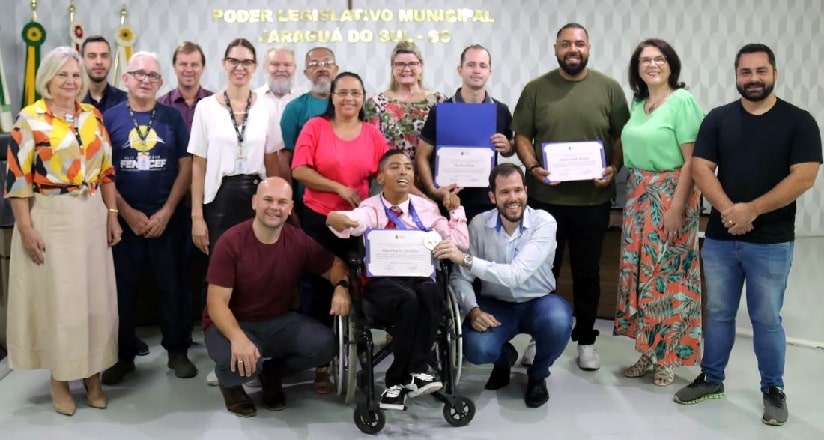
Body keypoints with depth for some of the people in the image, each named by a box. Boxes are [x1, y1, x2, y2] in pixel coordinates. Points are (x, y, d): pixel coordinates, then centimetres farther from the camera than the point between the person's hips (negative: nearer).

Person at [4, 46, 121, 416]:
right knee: (56, 297, 4)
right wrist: (26, 228, -13)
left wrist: (112, 215, 6)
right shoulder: (29, 119, -5)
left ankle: (93, 375, 22)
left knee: (95, 297, 8)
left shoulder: (93, 116, 8)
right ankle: (60, 379, 18)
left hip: (91, 217, 4)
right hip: (50, 219, -4)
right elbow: (17, 179, -8)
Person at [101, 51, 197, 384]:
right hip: (124, 218, 0)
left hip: (167, 217, 0)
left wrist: (166, 212, -7)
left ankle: (177, 350, 19)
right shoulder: (110, 117, 2)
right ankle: (123, 355, 20)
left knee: (171, 286, 6)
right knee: (123, 288, 7)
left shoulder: (173, 117, 4)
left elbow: (186, 167, 1)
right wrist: (128, 213, -7)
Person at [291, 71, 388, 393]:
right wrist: (339, 188, -14)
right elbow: (299, 170, -9)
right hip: (318, 219, -2)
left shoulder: (372, 134, 4)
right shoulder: (315, 126, -2)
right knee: (318, 288, 5)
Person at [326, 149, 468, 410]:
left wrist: (455, 210, 7)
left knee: (432, 293, -34)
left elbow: (461, 243, 12)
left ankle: (402, 379, -25)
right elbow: (354, 221, -23)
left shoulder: (426, 208, 14)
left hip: (420, 277, 3)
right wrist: (335, 218, -45)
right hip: (383, 280, -2)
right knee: (408, 300, -36)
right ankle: (414, 372, -17)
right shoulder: (371, 208, 4)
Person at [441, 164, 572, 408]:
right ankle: (504, 358, 15)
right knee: (476, 350, -28)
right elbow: (460, 277, -10)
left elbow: (517, 275, -32)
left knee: (558, 322, -35)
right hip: (496, 304, 1)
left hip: (538, 302, -1)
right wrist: (473, 310, -29)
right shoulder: (479, 224, -12)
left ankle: (538, 375, 1)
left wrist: (466, 259, -40)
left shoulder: (544, 223, -20)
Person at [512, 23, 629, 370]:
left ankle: (585, 340, 26)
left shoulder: (609, 88, 3)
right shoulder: (536, 89, 2)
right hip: (545, 197, 0)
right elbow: (522, 135, 2)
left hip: (593, 199, 0)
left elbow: (622, 136, 5)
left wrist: (614, 168, -11)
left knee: (587, 273, 12)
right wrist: (533, 167, -13)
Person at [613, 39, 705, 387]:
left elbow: (691, 161, -14)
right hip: (638, 195, 7)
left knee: (668, 274, 0)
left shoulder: (682, 101, -10)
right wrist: (631, 198, 8)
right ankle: (647, 350, 22)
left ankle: (668, 356, 14)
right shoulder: (637, 103, 11)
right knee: (638, 272, 9)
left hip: (670, 195, -7)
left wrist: (676, 207, -18)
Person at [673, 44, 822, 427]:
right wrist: (728, 210, -17)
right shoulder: (718, 119, 5)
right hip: (719, 238, 3)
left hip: (771, 242, -2)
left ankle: (774, 390, 23)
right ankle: (711, 379, 27)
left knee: (766, 319, 7)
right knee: (718, 313, 13)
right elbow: (700, 169, -2)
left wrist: (751, 210, -17)